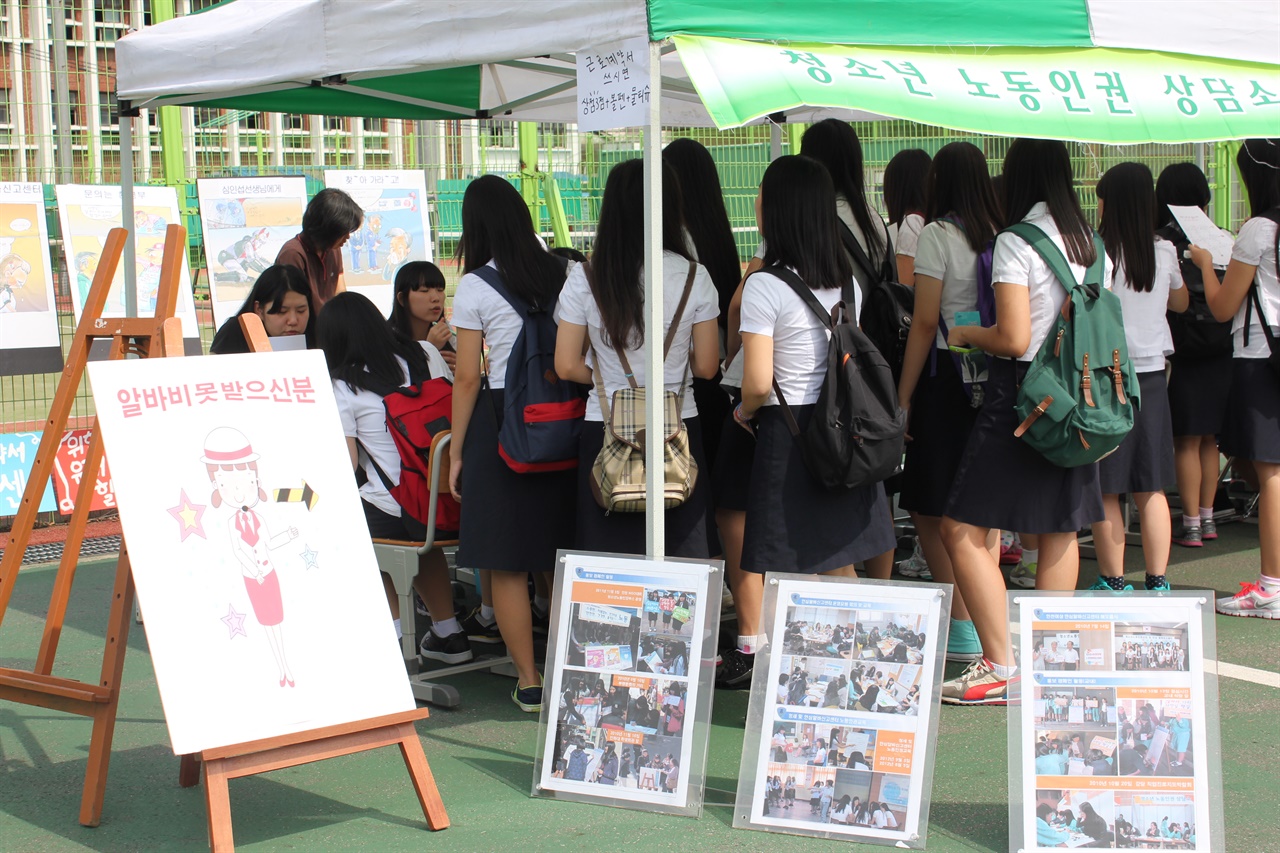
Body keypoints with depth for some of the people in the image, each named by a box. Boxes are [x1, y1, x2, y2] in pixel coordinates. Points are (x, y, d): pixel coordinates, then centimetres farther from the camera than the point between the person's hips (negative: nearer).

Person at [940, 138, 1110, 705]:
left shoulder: (1015, 243, -14)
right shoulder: (1092, 242, 9)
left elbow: (1013, 340, -19)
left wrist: (967, 334, -2)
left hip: (1021, 394, -8)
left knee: (961, 530, -4)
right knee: (1060, 530, 13)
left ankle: (1000, 668, -6)